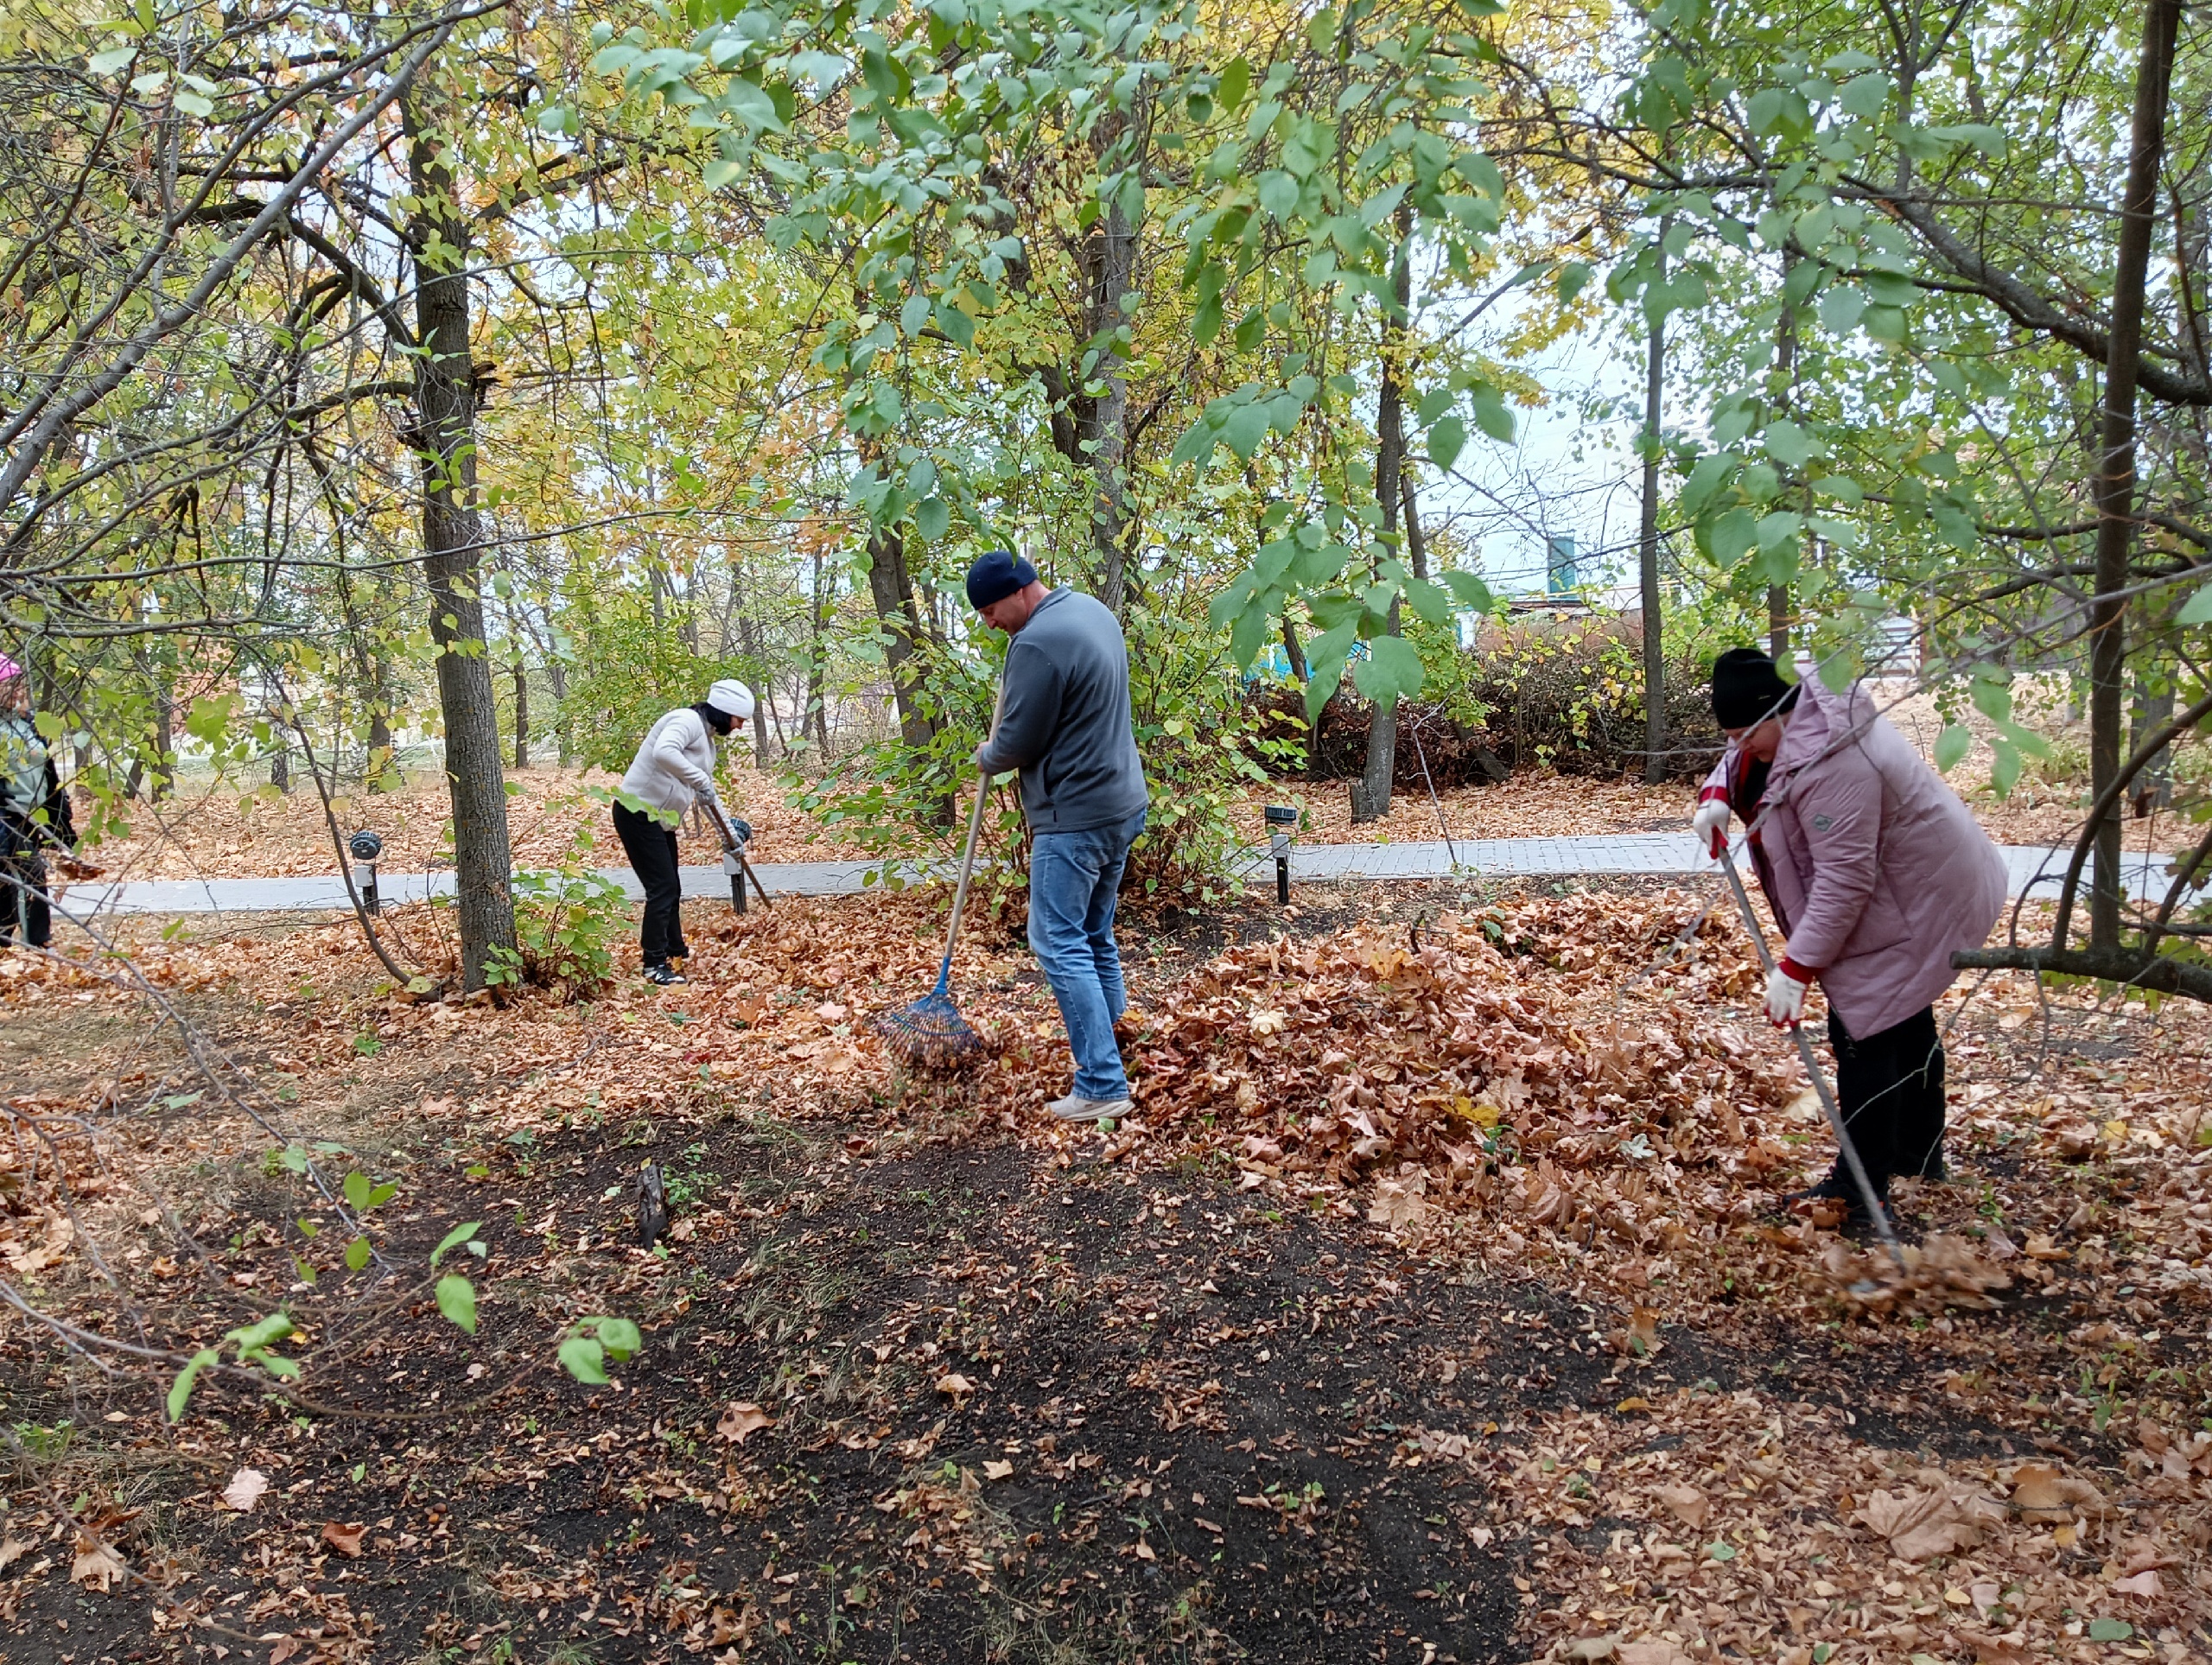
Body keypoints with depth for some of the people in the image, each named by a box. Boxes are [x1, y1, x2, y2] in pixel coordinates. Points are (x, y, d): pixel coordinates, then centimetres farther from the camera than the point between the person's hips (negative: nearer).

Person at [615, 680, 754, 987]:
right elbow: (663, 752, -38)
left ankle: (675, 955, 30)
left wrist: (729, 827, 23)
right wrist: (700, 780, -32)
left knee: (670, 889, 17)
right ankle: (654, 965, -2)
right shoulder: (687, 721, -16)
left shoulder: (706, 737, 15)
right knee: (662, 888, -9)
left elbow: (706, 793, 24)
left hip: (659, 818, 10)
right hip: (638, 813, -10)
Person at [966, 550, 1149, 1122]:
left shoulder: (1037, 644, -21)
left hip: (1075, 820, -10)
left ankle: (1102, 1085, -6)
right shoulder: (1093, 611, 10)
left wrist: (986, 757, 6)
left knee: (1061, 945, -6)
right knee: (1095, 934, 19)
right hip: (1123, 803, 10)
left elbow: (1018, 742, -14)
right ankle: (1105, 1045, 29)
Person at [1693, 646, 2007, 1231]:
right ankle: (1919, 1153, 42)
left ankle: (1860, 1192, -1)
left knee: (1865, 1033, -8)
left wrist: (1797, 967, -31)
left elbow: (1843, 881, -35)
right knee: (1906, 1021, 23)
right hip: (1916, 888, 11)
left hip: (1915, 907, -11)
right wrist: (1717, 796, -8)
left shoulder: (1831, 765, -35)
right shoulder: (1794, 712, -5)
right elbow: (1739, 760, 14)